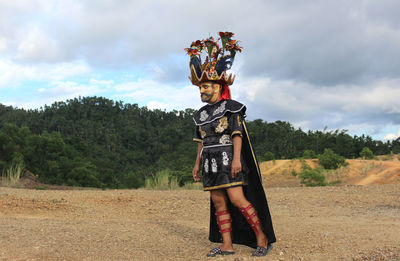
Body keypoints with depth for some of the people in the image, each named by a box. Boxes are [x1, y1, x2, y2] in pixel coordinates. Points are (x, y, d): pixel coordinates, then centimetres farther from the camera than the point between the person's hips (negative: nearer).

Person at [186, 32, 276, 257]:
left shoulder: (230, 107, -6)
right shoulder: (202, 113, 15)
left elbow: (237, 134, -12)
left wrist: (236, 159, -21)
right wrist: (198, 163, 15)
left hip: (228, 160, -7)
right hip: (211, 163, 7)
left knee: (237, 200, -13)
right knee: (219, 203, 5)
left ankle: (263, 238, -1)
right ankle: (227, 245, 9)